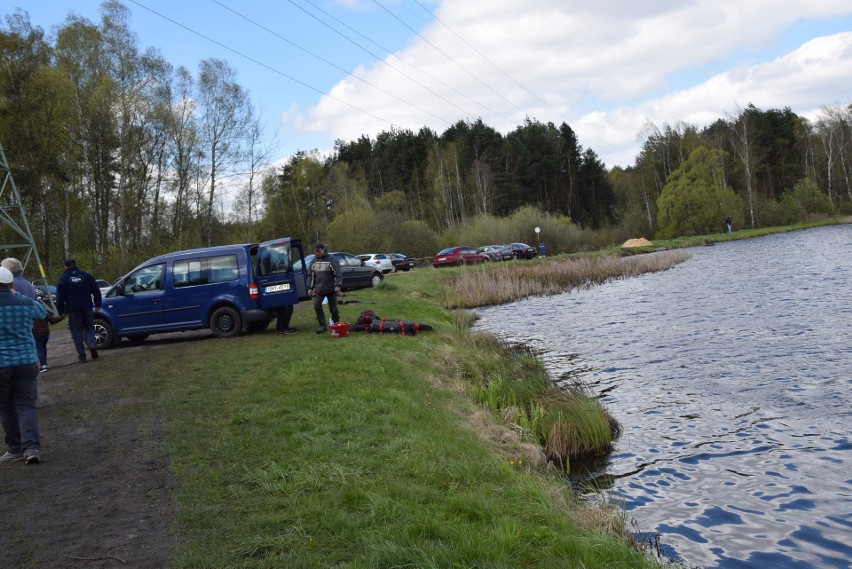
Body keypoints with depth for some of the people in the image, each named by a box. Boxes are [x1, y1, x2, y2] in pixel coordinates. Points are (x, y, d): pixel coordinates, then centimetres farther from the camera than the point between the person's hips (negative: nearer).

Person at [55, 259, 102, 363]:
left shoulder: (63, 279, -1)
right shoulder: (86, 275, 6)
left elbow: (60, 297, -2)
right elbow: (96, 291, 8)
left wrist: (61, 311, 4)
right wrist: (98, 305, 14)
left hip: (73, 310, -2)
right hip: (87, 308, 2)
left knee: (77, 332, 4)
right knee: (89, 327, 16)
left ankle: (82, 356, 1)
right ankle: (92, 344, -11)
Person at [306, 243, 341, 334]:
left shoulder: (332, 259, -7)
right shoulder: (314, 261, 12)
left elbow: (338, 273, -12)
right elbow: (312, 275, 18)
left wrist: (338, 285, -21)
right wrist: (310, 288, 13)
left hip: (331, 289, -5)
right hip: (319, 289, 5)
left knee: (333, 308, 2)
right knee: (317, 306, -8)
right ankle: (323, 325, -1)